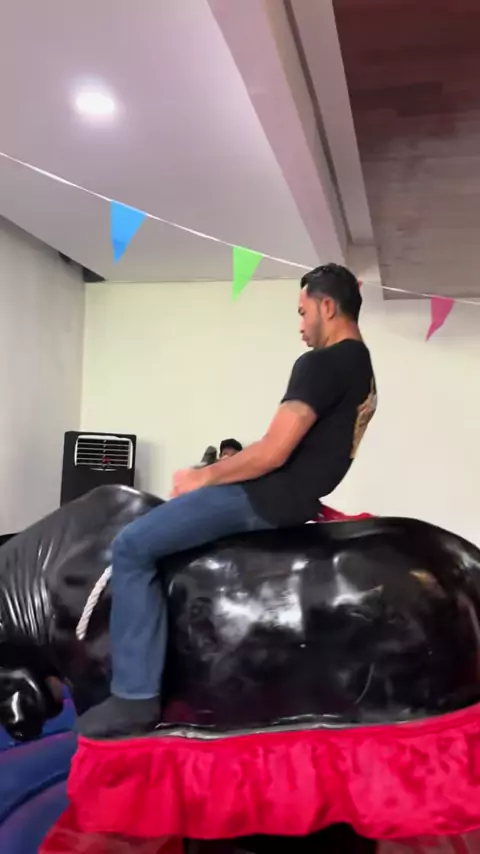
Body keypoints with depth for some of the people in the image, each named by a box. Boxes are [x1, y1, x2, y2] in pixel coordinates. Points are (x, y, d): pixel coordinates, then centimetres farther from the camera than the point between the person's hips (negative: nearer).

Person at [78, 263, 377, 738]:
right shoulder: (360, 366, 14)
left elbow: (272, 453, -24)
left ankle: (135, 698, -6)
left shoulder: (322, 364, -18)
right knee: (159, 526, 26)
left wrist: (202, 477, -8)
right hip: (295, 497, 11)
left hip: (270, 496, -11)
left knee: (132, 547, -11)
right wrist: (212, 474, 16)